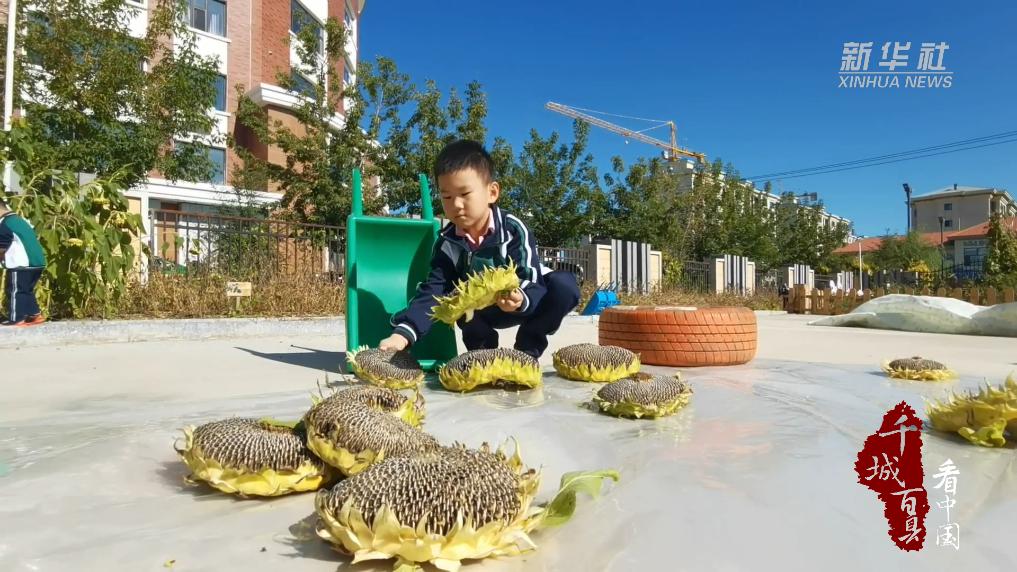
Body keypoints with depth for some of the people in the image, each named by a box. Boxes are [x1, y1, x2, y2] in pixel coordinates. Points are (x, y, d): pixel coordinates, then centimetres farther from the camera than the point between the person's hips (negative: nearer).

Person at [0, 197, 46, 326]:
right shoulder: (20, 220, 17)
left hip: (21, 265, -9)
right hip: (38, 261, 9)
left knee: (14, 291, 1)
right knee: (27, 290, 19)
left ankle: (16, 319, 3)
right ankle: (36, 315, 20)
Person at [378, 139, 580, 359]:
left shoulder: (513, 230, -24)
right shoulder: (447, 243, -15)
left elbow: (529, 280, -30)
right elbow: (432, 291, -22)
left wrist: (520, 299, -56)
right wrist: (402, 334, -37)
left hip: (530, 301, -2)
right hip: (485, 312, 3)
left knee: (564, 284, -31)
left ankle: (527, 349, -12)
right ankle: (483, 348, -3)